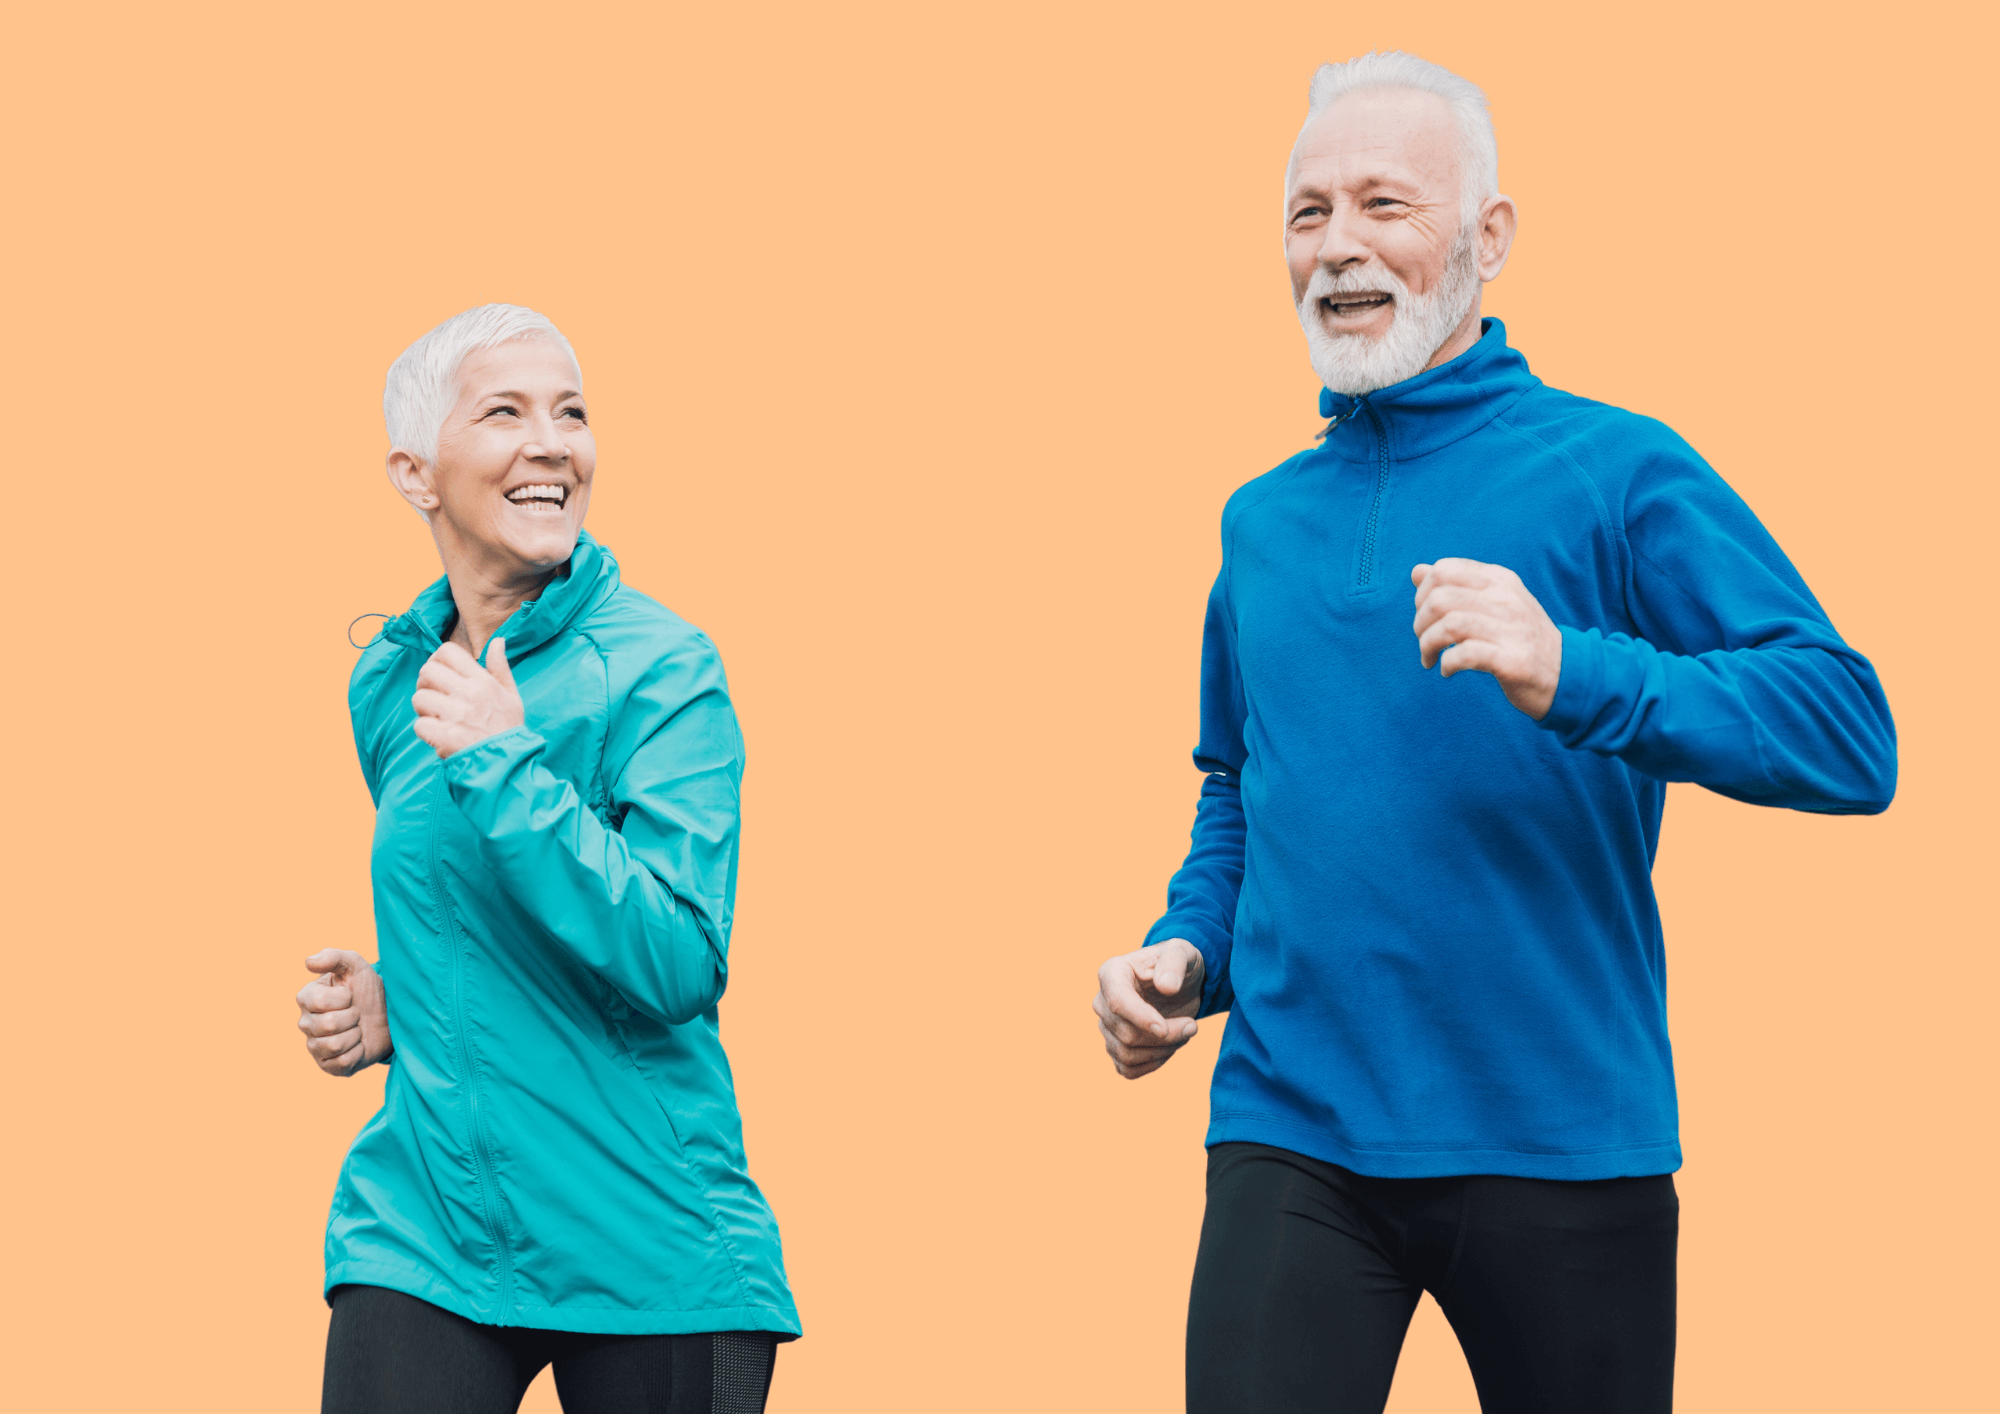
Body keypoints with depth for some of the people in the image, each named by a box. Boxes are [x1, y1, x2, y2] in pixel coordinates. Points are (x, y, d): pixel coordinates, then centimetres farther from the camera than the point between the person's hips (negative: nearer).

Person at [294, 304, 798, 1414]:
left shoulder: (661, 674, -8)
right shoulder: (390, 682, 9)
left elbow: (679, 968, -19)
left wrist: (501, 769, -20)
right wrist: (384, 1002, 4)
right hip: (420, 1235, 4)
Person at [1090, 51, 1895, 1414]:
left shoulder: (1619, 473, -4)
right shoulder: (1262, 520, 13)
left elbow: (1853, 738, -13)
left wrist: (1576, 675, -26)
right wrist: (1186, 951, 6)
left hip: (1565, 1138, -3)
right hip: (1293, 1137, 3)